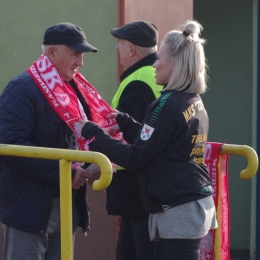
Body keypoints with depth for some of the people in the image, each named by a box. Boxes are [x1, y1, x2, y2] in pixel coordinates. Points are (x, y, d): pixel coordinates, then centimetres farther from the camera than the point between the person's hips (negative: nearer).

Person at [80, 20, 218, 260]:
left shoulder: (169, 104, -15)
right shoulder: (195, 103, 12)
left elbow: (136, 158, -16)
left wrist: (92, 133, -9)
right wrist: (123, 122, 18)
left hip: (178, 210, -9)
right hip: (197, 203, 9)